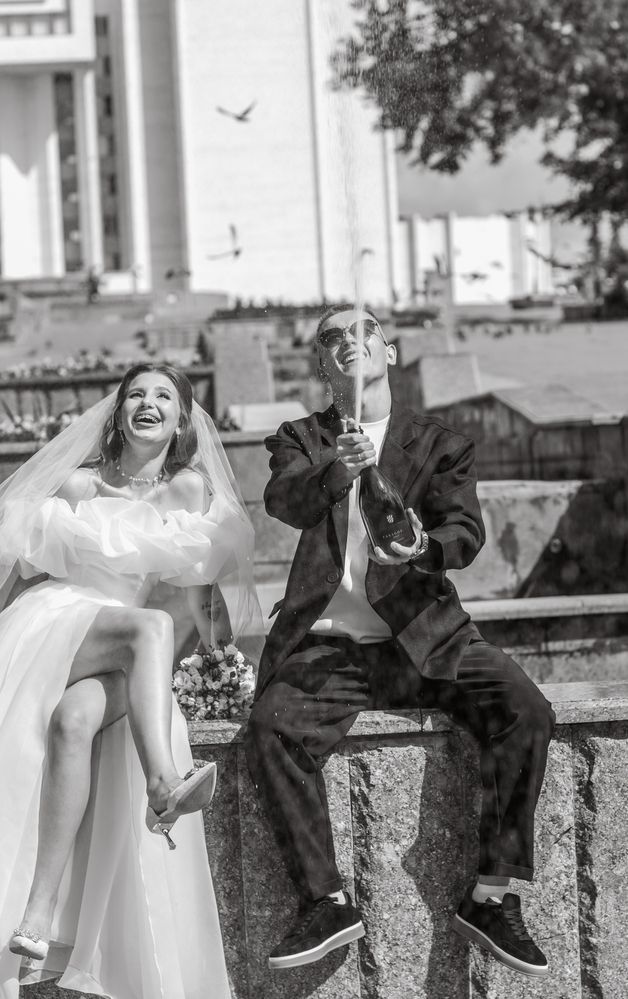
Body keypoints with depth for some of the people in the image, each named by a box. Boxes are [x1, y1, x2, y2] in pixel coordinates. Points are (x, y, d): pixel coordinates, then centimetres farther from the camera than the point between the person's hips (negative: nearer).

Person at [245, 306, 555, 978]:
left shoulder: (440, 445, 11)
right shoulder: (300, 440, 10)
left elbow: (466, 529, -3)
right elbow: (283, 501, -11)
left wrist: (424, 550, -27)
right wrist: (336, 472, -34)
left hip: (423, 638, 0)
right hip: (328, 646, 0)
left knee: (525, 711, -23)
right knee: (270, 728, -28)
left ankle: (491, 897, -14)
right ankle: (326, 903, -18)